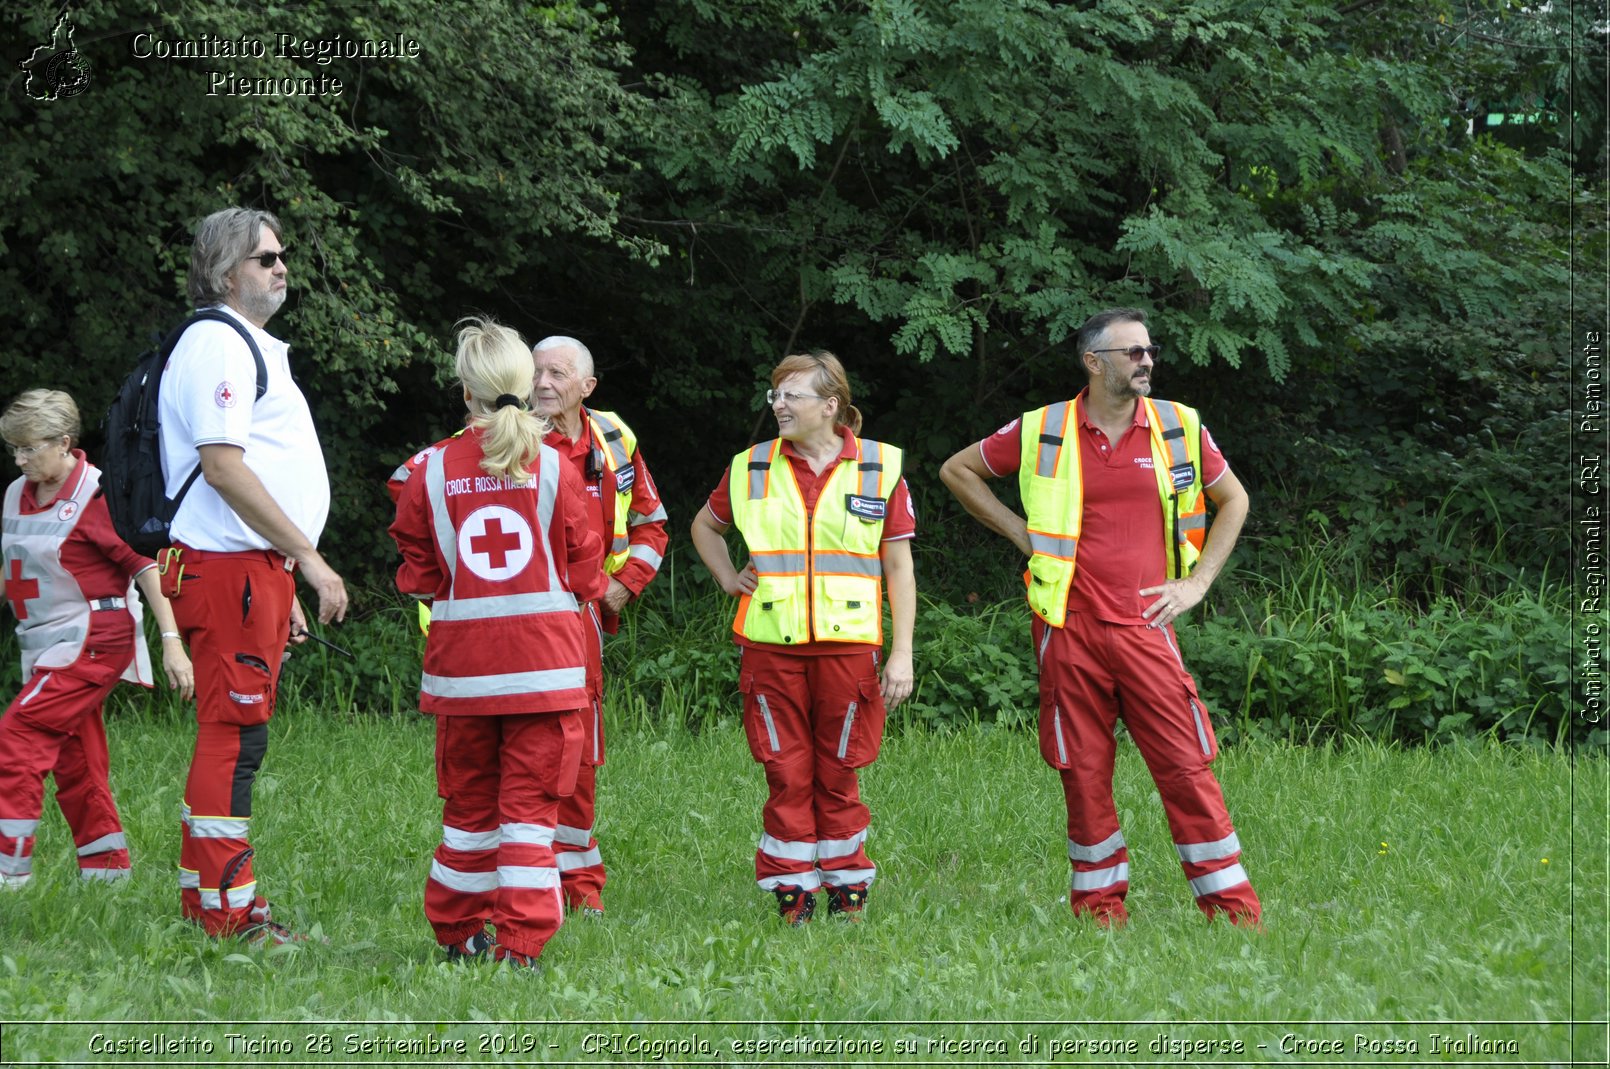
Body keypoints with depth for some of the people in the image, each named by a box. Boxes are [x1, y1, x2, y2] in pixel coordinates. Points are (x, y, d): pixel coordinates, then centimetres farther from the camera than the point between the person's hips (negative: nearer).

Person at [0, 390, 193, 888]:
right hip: (47, 646, 8)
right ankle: (106, 864, 19)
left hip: (91, 640, -8)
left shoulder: (98, 495, -14)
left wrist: (171, 642, -20)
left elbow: (146, 565, -15)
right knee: (73, 758, 11)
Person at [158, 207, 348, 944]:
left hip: (257, 570, 10)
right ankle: (228, 910, -10)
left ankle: (200, 897, 18)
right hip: (228, 570, -10)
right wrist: (309, 558, -18)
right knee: (235, 736, -10)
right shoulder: (215, 343, -10)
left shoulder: (254, 348, 23)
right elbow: (222, 466, -19)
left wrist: (285, 591, 23)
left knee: (231, 734, 12)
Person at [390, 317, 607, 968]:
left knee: (469, 799, 15)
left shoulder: (434, 471, -1)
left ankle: (458, 931, 25)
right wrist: (586, 591, 25)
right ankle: (520, 941, -6)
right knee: (530, 801, 1)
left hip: (462, 660, 2)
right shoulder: (552, 467, -3)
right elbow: (583, 566, 3)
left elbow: (419, 572, 5)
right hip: (545, 658, -2)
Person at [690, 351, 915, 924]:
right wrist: (728, 579, 10)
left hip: (846, 642, -1)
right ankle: (793, 893, 9)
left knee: (837, 774, 3)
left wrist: (902, 652, 0)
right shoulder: (752, 468, 7)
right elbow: (705, 525, 26)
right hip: (771, 646, 1)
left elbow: (898, 565, 4)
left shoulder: (879, 467, 2)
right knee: (786, 774, 2)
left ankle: (848, 887, 14)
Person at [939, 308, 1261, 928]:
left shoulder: (1178, 428, 5)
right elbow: (958, 470, 16)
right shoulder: (1041, 432, 2)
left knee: (1185, 765, -4)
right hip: (1069, 627, 0)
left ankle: (1231, 905, 0)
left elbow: (1232, 500, 19)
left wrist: (1196, 582, 9)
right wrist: (1022, 533, 7)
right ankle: (1099, 901, 14)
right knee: (1084, 771, 4)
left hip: (1145, 626, 0)